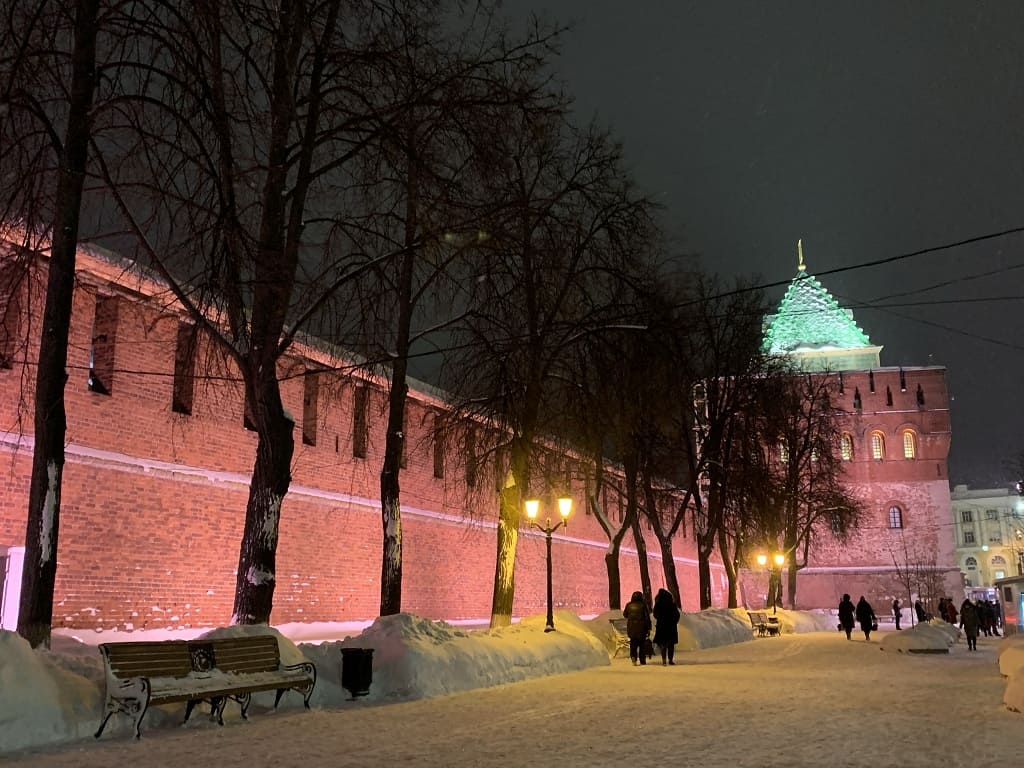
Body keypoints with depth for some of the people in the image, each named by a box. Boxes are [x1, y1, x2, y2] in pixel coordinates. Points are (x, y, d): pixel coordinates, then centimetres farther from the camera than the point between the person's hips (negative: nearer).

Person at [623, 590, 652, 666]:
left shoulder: (629, 605, 1)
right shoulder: (643, 605, -6)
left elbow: (625, 615, 13)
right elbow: (647, 617, -7)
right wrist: (649, 628, -3)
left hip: (631, 627, 2)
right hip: (641, 627, -2)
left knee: (633, 643, 9)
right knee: (642, 644, 9)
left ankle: (633, 657, -13)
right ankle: (642, 661, 12)